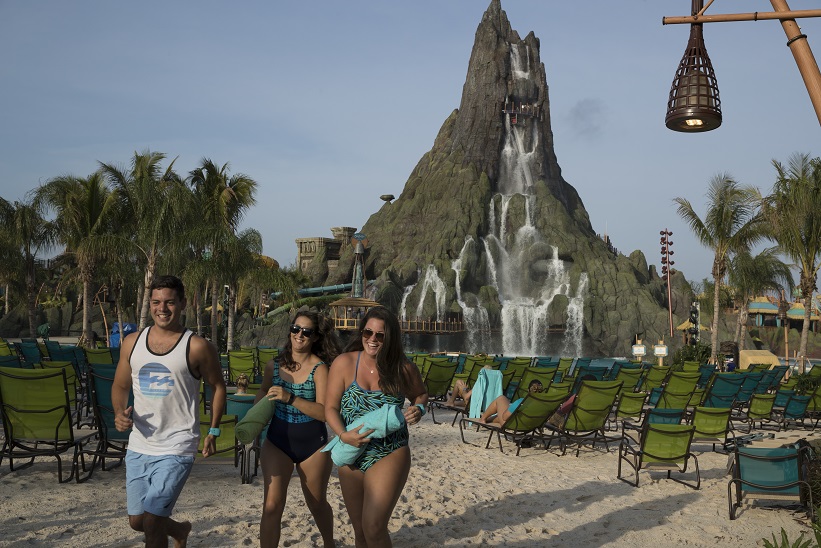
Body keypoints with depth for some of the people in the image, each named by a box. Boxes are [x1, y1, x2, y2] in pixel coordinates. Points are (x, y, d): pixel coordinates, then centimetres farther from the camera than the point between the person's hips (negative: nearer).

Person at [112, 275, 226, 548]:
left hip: (176, 449, -5)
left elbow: (218, 387, 4)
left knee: (152, 520, -11)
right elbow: (120, 386, 14)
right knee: (137, 521, 16)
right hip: (138, 447, 5)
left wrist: (213, 432, 1)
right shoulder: (132, 343, 3)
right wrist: (119, 413, -6)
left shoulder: (197, 347, -9)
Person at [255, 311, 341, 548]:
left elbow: (324, 412, -23)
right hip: (277, 442, 2)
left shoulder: (319, 368, -15)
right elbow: (263, 391, 18)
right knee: (272, 505, -11)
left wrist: (290, 398, -31)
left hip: (313, 445, -2)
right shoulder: (274, 365, -3)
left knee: (317, 503, 18)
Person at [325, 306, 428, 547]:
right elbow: (330, 407, -4)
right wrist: (343, 435, -21)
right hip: (351, 456, 2)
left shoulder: (404, 369, -6)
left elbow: (420, 395, 13)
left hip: (390, 455, -2)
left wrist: (418, 409, -9)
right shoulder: (344, 363, -7)